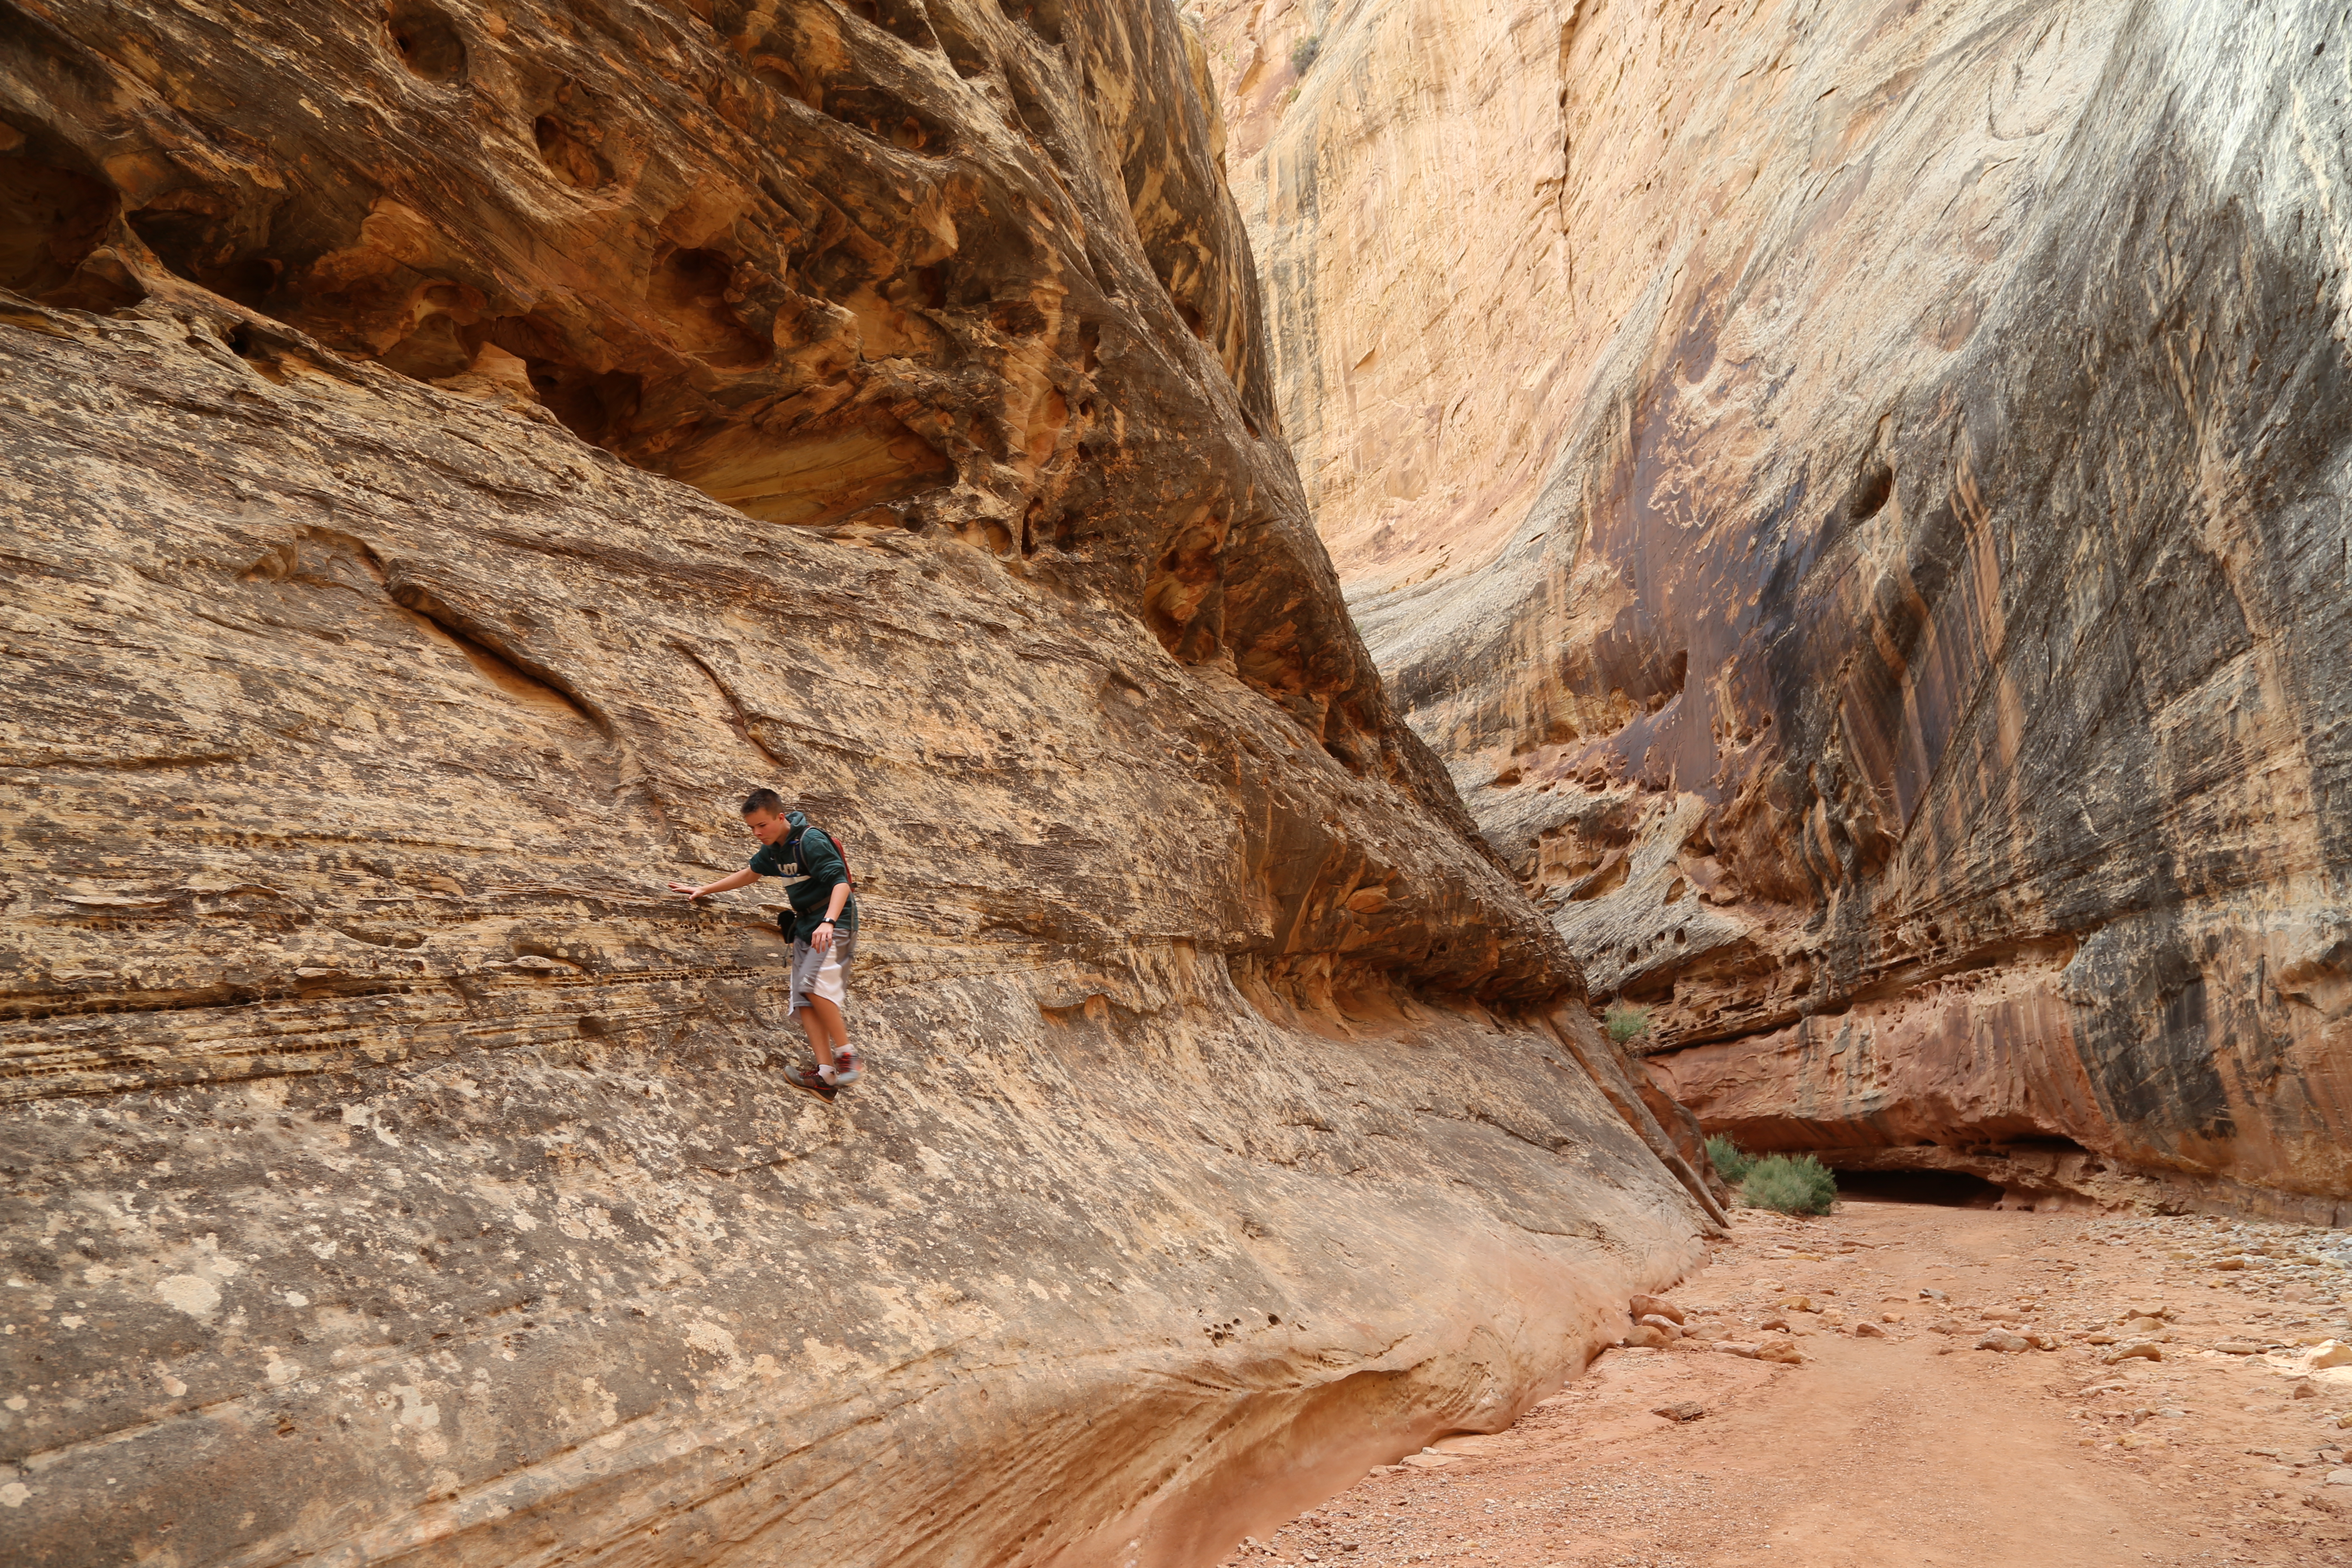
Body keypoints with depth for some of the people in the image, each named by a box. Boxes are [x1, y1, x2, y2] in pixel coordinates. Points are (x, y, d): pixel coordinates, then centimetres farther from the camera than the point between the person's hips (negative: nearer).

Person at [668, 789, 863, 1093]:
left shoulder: (811, 841, -17)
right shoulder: (774, 848, 11)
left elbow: (840, 883, -25)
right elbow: (750, 873, 29)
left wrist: (828, 922, -40)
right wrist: (704, 890, 32)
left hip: (835, 923, -9)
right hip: (805, 927, 9)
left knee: (814, 985, -28)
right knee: (804, 999, -4)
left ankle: (848, 1056, -21)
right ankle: (826, 1074, -12)